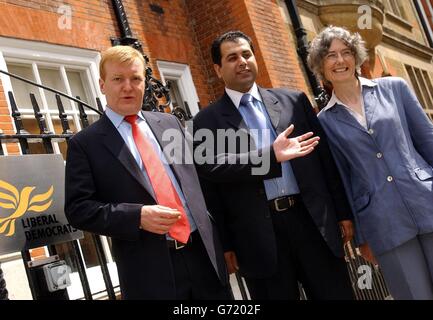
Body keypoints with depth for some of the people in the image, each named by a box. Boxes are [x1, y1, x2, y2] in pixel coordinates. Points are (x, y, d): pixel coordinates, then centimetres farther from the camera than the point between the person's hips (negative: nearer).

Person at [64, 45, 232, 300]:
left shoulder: (169, 123, 11)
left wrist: (222, 240, 12)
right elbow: (78, 208, -6)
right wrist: (137, 217, -18)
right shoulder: (85, 143, -1)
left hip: (204, 252, 4)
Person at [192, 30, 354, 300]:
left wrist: (343, 212, 9)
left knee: (338, 295, 9)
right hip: (259, 237, -2)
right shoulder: (208, 120, 3)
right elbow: (210, 168, -10)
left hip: (313, 220, 3)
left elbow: (324, 157, 10)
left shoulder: (294, 100, 10)